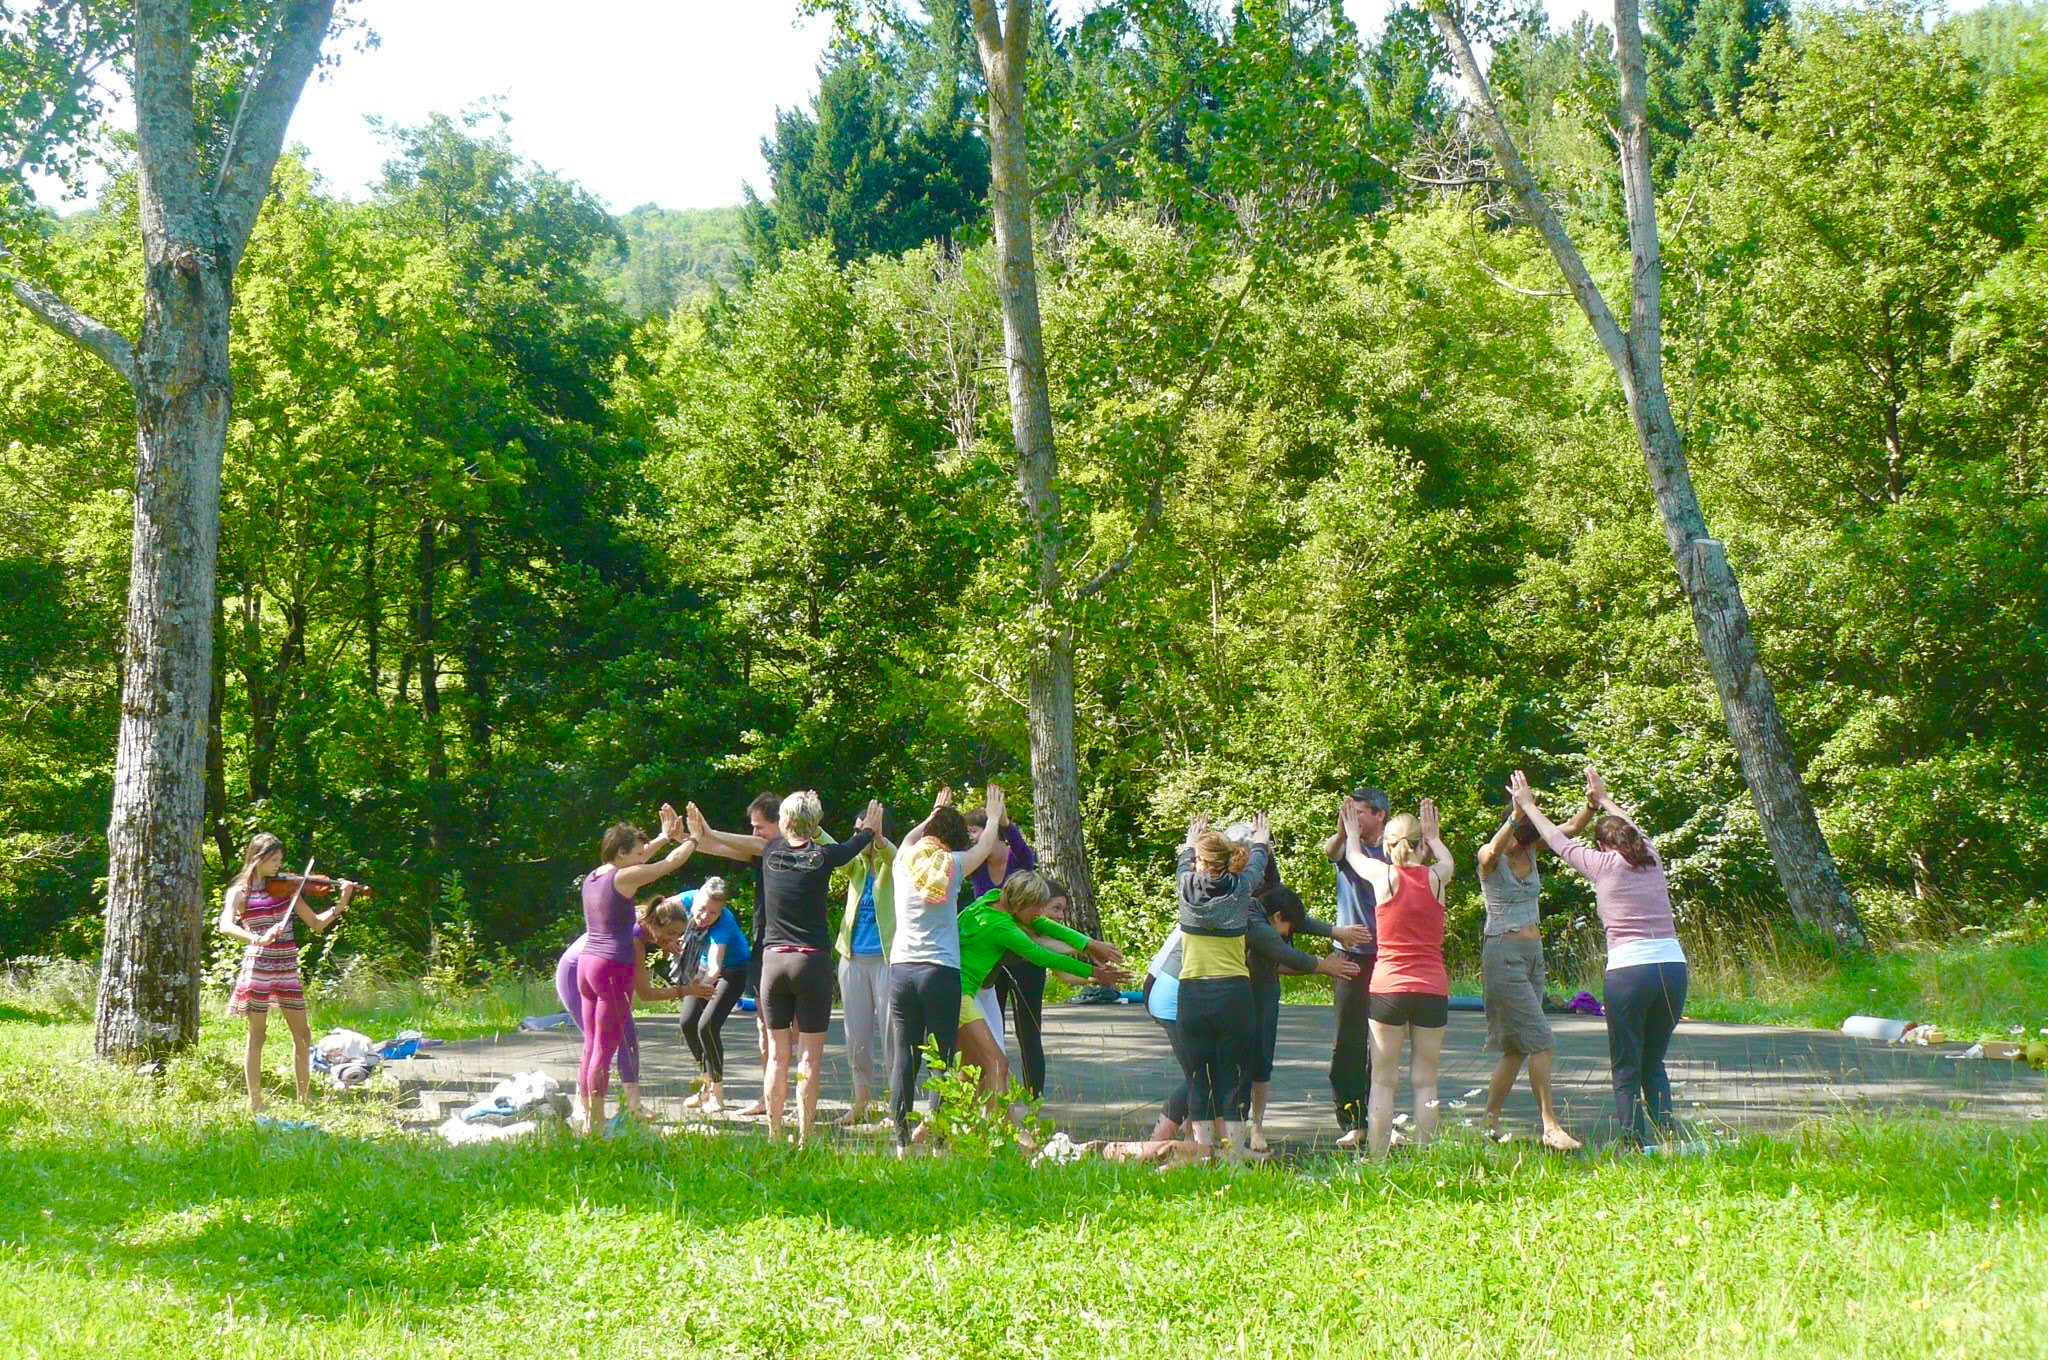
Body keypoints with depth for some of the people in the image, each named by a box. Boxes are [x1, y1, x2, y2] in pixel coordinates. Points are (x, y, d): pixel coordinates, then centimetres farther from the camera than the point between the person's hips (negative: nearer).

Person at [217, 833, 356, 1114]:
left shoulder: (287, 888, 10)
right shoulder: (240, 892, -2)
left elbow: (316, 924, 9)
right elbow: (225, 926, -19)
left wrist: (341, 904, -6)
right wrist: (257, 939, -35)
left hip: (287, 969, 5)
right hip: (257, 966, -4)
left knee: (303, 1036, 5)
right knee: (257, 1035, 0)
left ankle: (304, 1101, 15)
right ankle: (255, 1105, 5)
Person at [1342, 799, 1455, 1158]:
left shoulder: (1383, 875, -3)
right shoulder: (1436, 877, 1)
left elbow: (1354, 857, 20)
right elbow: (1448, 862, 27)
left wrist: (1352, 833, 40)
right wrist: (1433, 835, 44)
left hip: (1388, 989, -1)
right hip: (1432, 990, 2)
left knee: (1383, 1081, 2)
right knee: (1425, 1082, 5)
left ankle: (1377, 1158, -1)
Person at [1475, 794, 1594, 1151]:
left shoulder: (1531, 849, 7)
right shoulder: (1490, 857, -12)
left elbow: (1571, 828, 0)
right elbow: (1493, 851, -36)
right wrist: (1517, 814, -51)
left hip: (1533, 954, 8)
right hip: (1503, 954, -8)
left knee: (1516, 1047, 10)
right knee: (1540, 1041, -13)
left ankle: (1490, 1122, 19)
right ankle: (1550, 1127, -11)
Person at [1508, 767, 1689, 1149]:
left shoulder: (1602, 864, 1)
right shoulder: (1651, 858, 13)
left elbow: (1557, 839, 16)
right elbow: (1632, 827, 35)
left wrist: (1528, 805, 29)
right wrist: (1603, 799, 49)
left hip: (1629, 971, -5)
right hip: (1673, 967, 5)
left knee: (1627, 1068, 5)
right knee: (1654, 1062, 17)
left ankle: (1636, 1143, 2)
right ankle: (1667, 1135, 8)